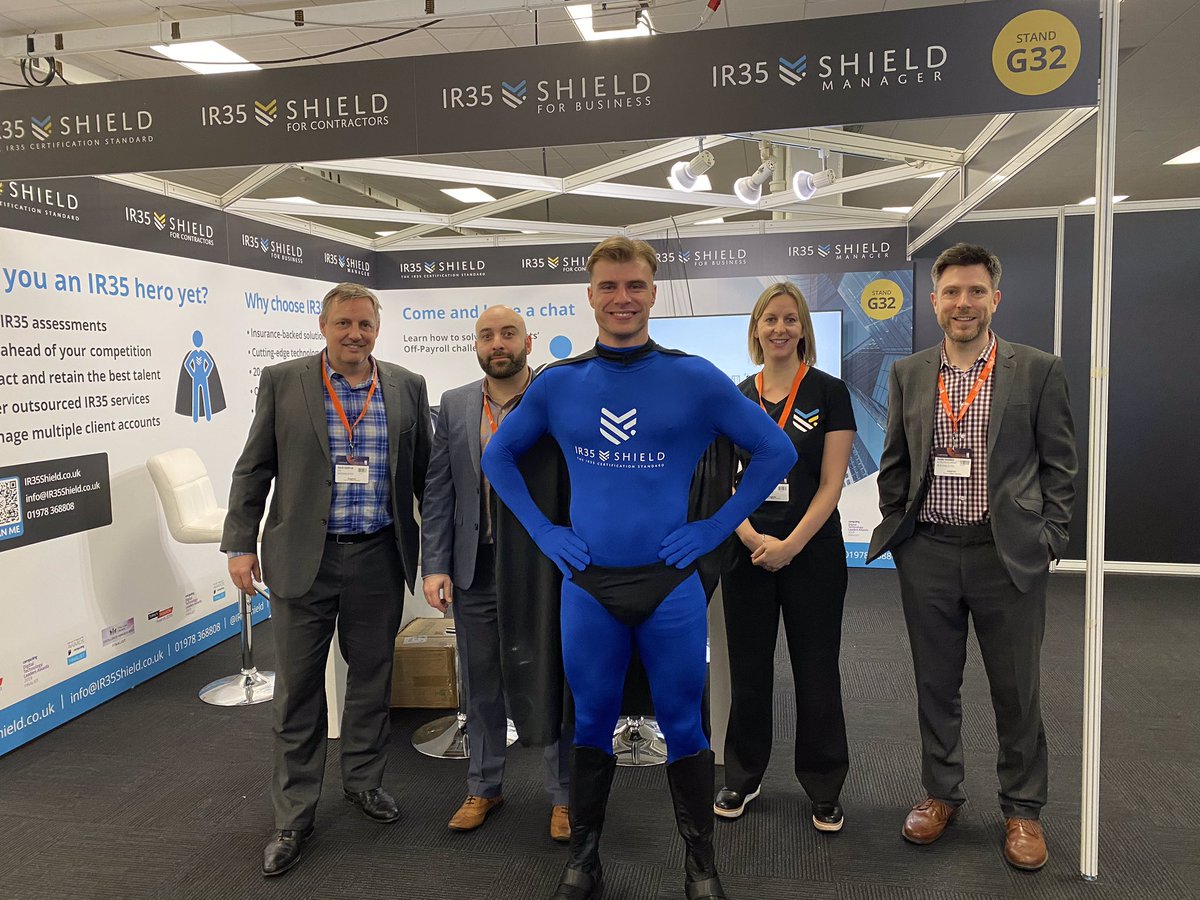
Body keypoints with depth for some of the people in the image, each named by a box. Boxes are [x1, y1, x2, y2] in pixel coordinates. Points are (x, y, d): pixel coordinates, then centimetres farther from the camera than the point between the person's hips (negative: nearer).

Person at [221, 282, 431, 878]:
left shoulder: (408, 387, 4)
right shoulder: (282, 382, 0)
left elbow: (424, 472, 9)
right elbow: (254, 469, 2)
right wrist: (241, 543, -2)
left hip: (379, 559, 2)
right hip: (303, 559, -1)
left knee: (372, 678, 14)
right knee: (298, 688, 7)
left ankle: (363, 781, 35)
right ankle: (294, 816, 22)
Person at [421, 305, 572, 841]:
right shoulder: (454, 406, 5)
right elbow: (438, 492, 4)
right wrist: (435, 567, -2)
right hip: (477, 570, 3)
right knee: (482, 686, 16)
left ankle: (563, 795, 27)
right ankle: (483, 788, 35)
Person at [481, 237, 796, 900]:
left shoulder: (694, 378, -4)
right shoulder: (557, 383, 2)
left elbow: (776, 452, 1)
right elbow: (498, 455, 14)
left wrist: (716, 528, -4)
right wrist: (543, 532, 4)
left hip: (671, 583, -1)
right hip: (587, 584, 2)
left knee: (683, 724, 9)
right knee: (592, 722, 13)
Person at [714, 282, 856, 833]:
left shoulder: (829, 393, -3)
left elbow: (831, 483, -7)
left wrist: (790, 545, -15)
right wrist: (754, 540, -12)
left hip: (812, 552, -2)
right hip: (747, 553, 3)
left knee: (816, 673, 7)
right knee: (748, 669, 12)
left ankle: (824, 789, 25)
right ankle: (742, 778, 29)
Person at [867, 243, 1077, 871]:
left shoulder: (1038, 370, 0)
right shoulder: (907, 374, 7)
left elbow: (1059, 464, 2)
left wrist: (1047, 539, -3)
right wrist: (896, 530, 4)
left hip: (1009, 555, -2)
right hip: (927, 554, 2)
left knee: (1016, 690, 9)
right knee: (935, 685, 14)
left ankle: (1022, 809, 29)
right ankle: (941, 793, 32)